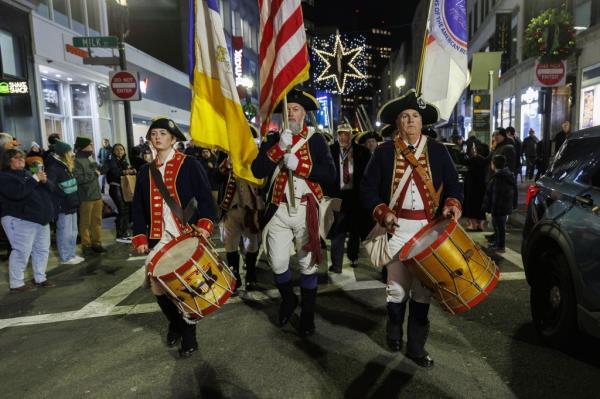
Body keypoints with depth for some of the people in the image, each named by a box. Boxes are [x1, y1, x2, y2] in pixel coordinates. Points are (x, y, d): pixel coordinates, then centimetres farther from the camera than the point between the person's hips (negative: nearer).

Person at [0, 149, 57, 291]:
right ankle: (16, 284, 4)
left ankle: (40, 278, 24)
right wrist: (35, 179, -21)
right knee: (22, 252, -7)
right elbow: (17, 192, -24)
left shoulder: (28, 173, 18)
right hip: (20, 220, -8)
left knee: (42, 249, 12)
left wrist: (44, 181, -9)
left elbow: (52, 188, 13)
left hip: (41, 218, 8)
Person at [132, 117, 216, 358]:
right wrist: (140, 238, 5)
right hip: (159, 239, 4)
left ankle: (188, 336, 21)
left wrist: (205, 225, -20)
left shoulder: (189, 164, -1)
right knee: (156, 286, 2)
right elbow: (138, 208, 14)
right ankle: (175, 323, 31)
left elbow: (204, 197, -7)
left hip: (187, 236, -4)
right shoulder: (145, 171, 13)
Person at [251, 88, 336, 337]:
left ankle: (308, 314, 24)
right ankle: (288, 299, 34)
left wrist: (298, 164, -16)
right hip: (278, 210, 2)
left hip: (305, 209, -2)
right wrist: (279, 147, -14)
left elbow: (330, 175, -8)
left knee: (308, 264, 6)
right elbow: (257, 171, -5)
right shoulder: (272, 139, 10)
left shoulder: (316, 139, 2)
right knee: (277, 264, 4)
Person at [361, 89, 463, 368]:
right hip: (398, 227, -1)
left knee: (423, 287, 5)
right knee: (397, 286, 6)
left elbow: (453, 184, 10)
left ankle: (417, 346, 19)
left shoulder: (437, 151, 7)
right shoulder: (384, 152, 4)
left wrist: (452, 204, -10)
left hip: (429, 227, 1)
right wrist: (382, 213, -13)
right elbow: (368, 189, 1)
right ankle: (394, 334, 31)